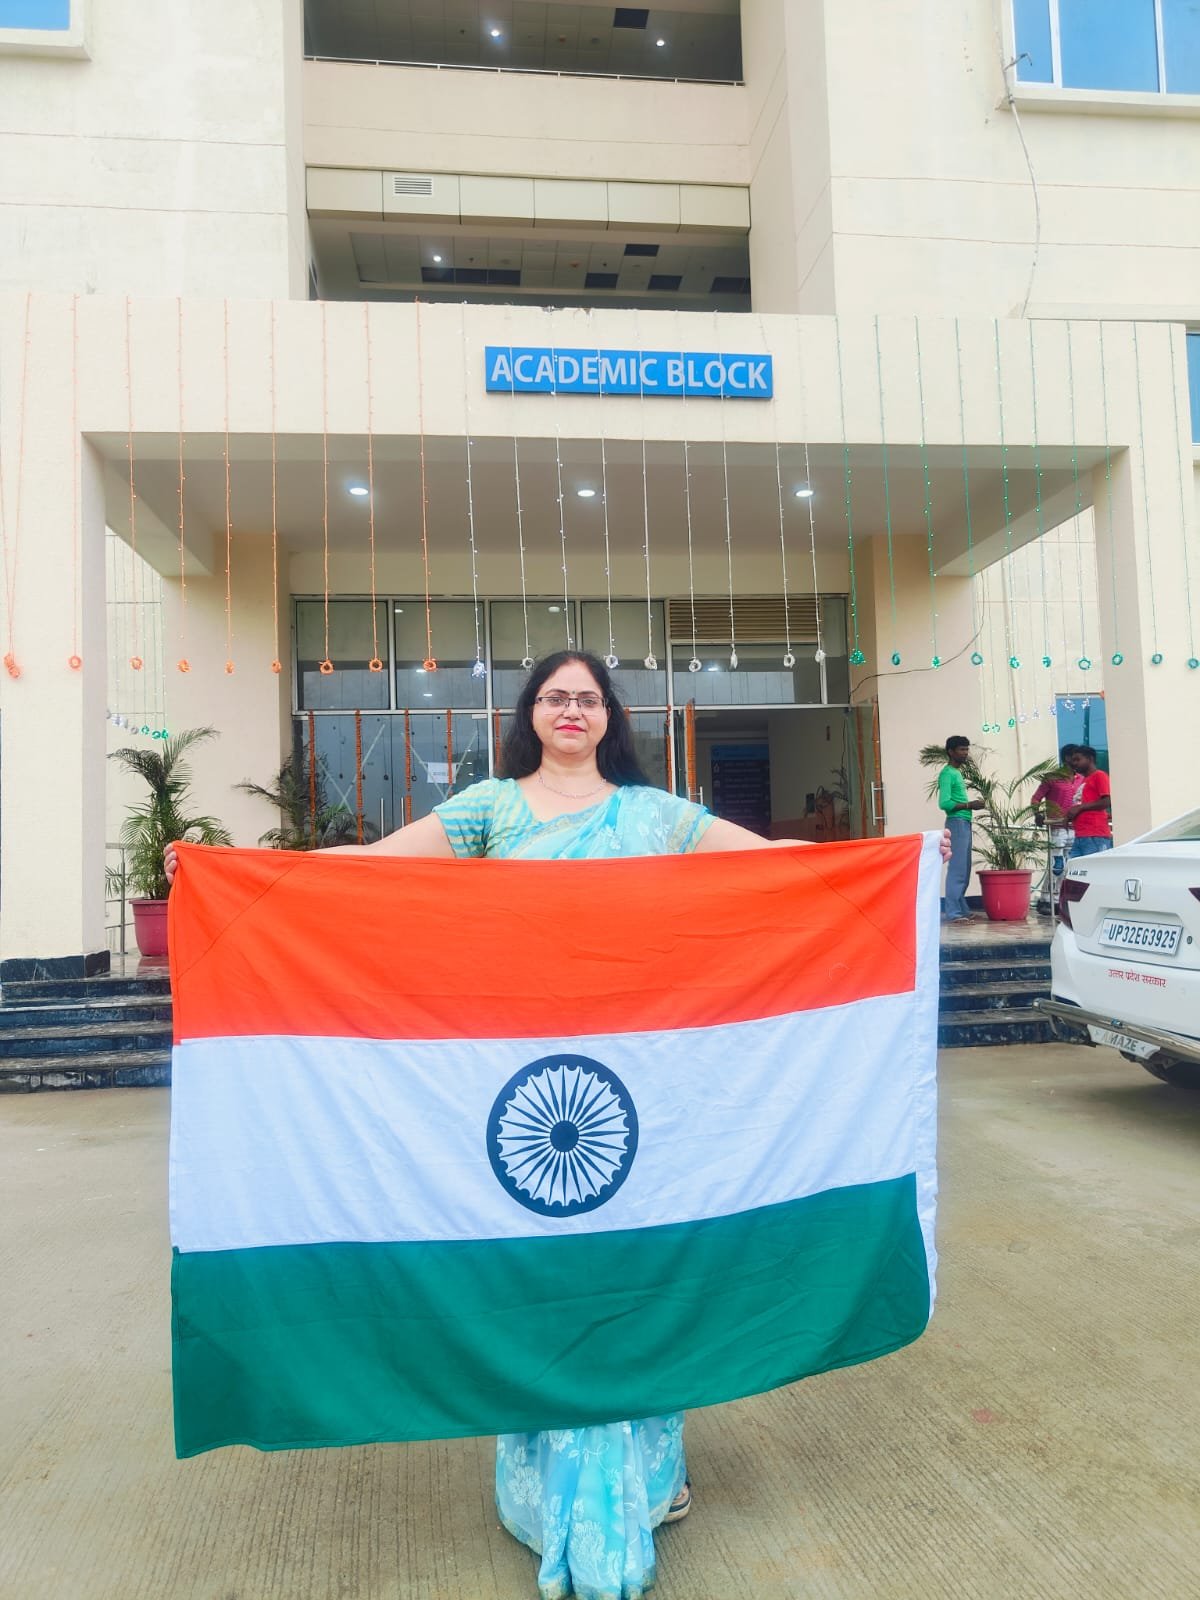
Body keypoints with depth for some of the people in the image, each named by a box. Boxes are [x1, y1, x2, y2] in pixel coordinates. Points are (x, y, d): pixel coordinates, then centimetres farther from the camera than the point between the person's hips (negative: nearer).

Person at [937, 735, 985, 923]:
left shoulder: (957, 772, 19)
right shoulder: (947, 773, -11)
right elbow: (944, 803, -20)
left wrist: (971, 805, 9)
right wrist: (969, 805, -16)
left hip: (964, 824, 10)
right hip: (957, 824, -10)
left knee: (964, 870, 11)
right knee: (957, 869, -12)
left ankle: (962, 909, 15)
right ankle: (953, 913, -12)